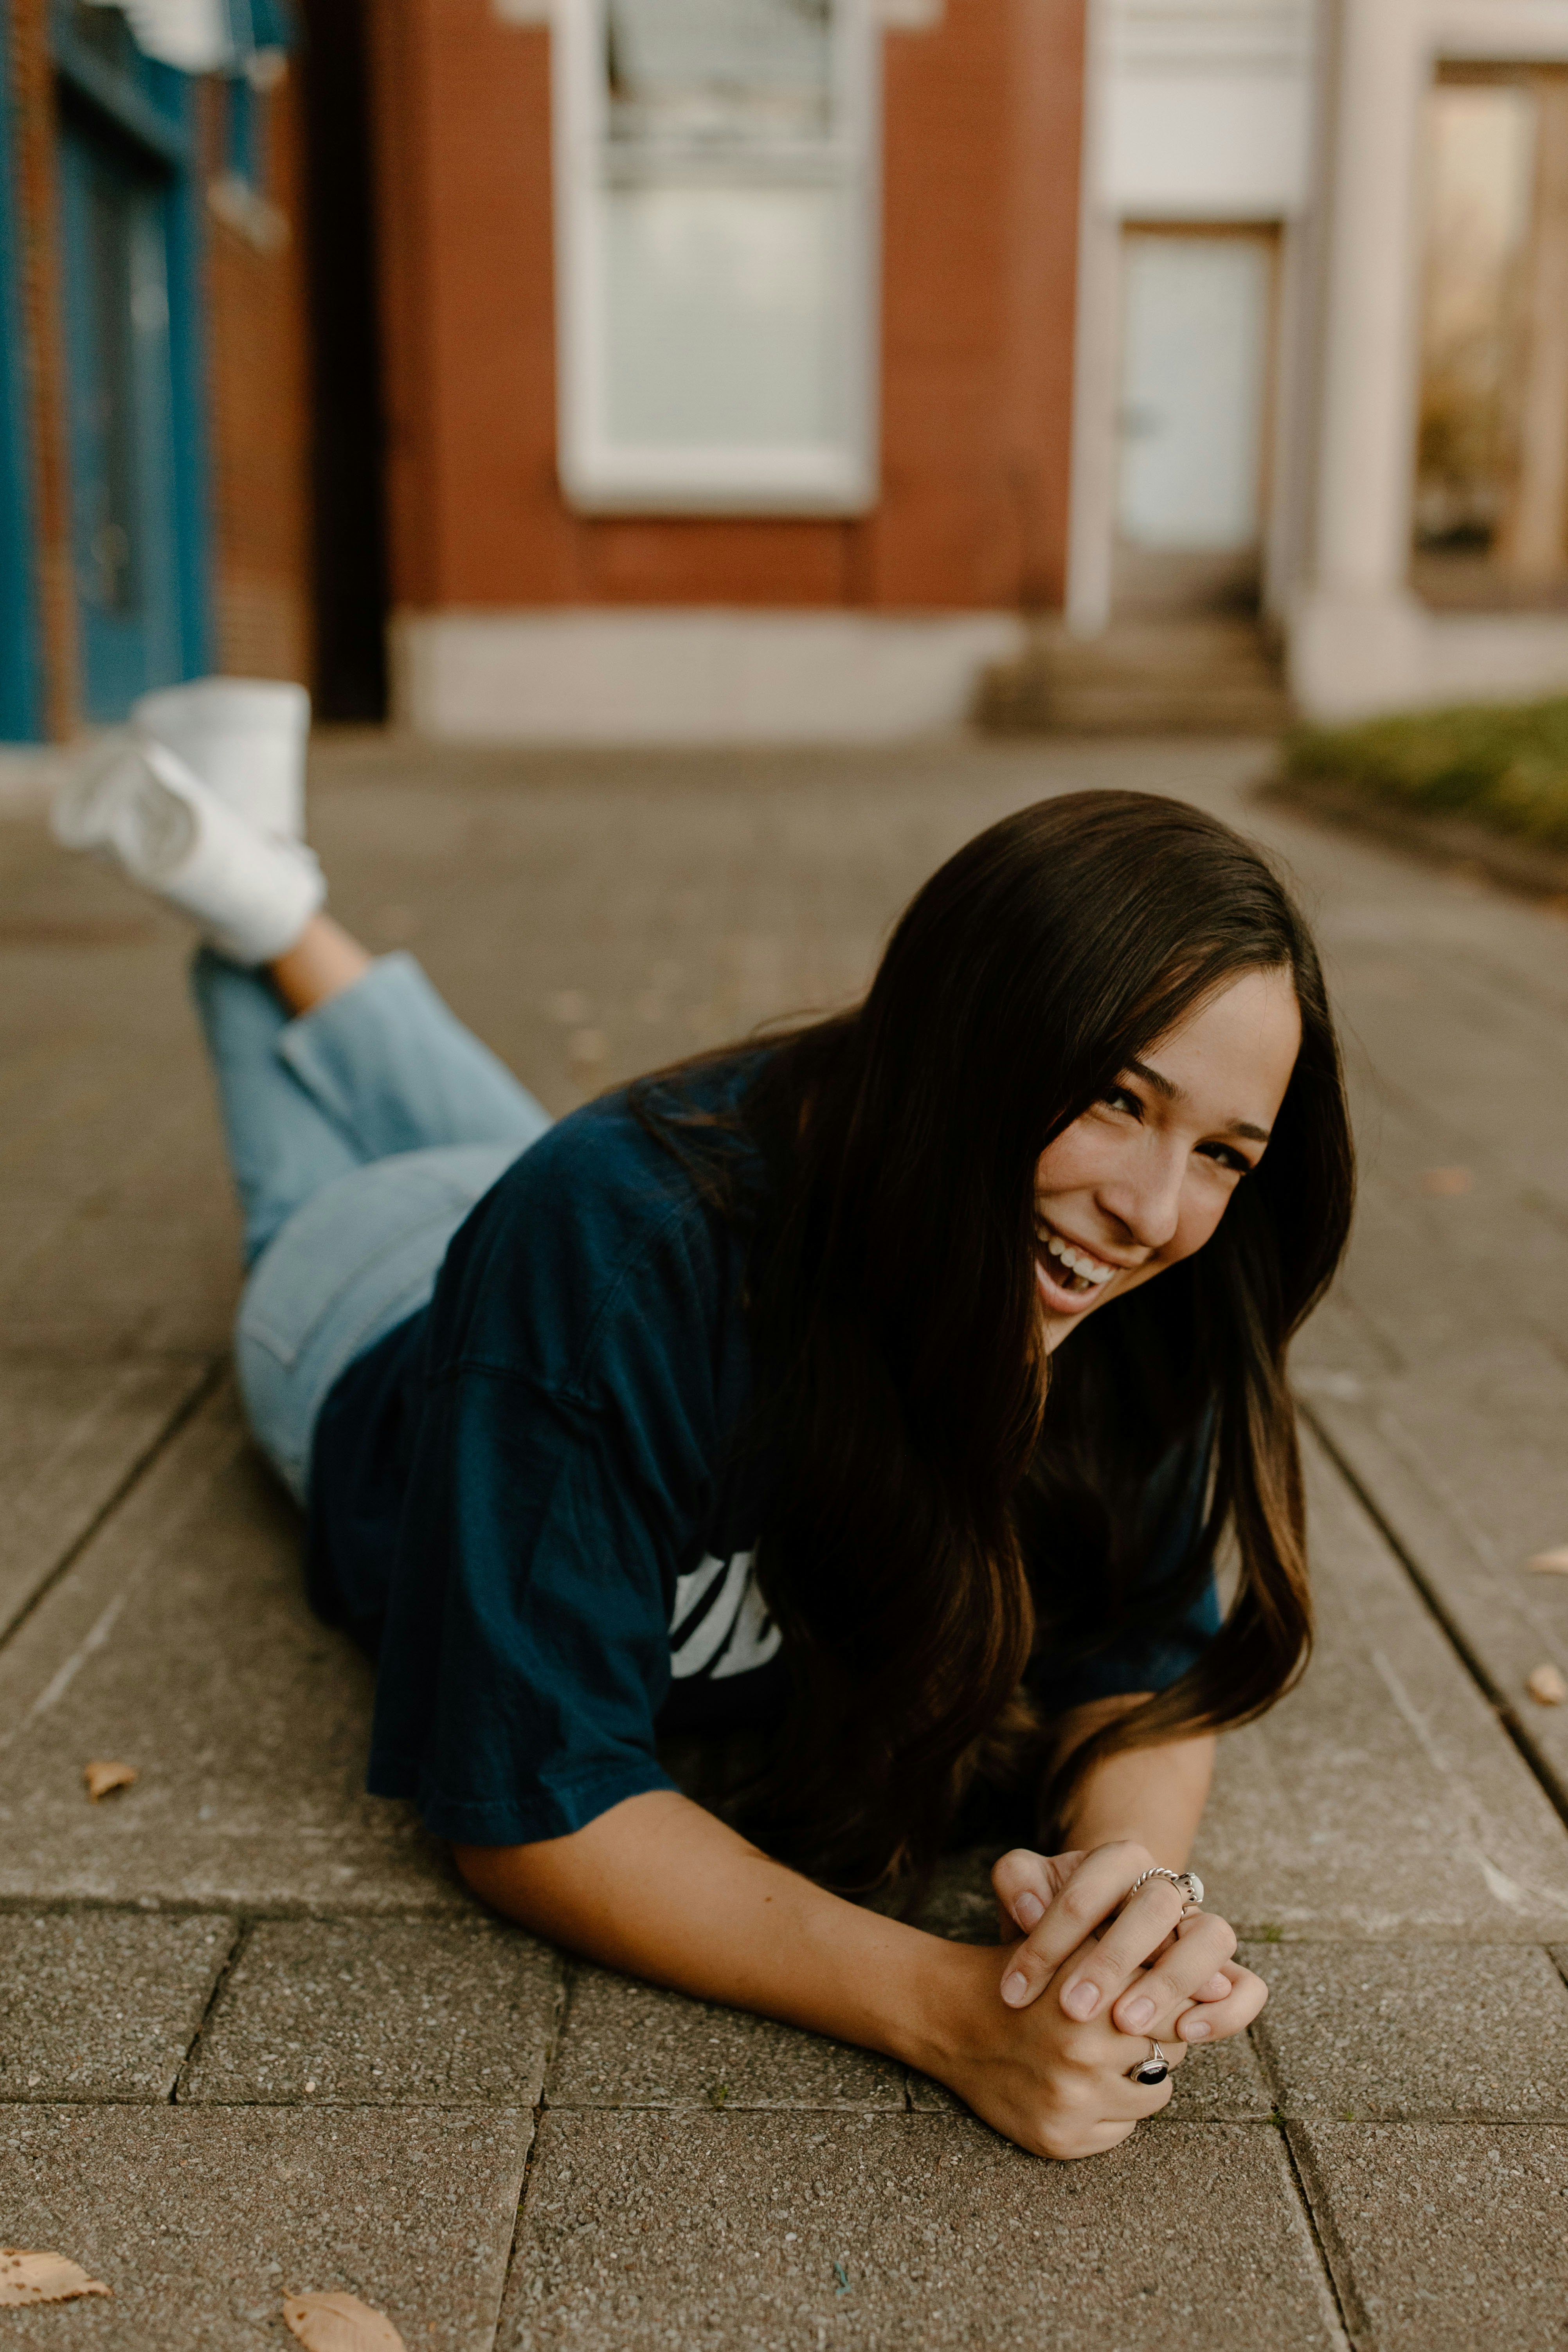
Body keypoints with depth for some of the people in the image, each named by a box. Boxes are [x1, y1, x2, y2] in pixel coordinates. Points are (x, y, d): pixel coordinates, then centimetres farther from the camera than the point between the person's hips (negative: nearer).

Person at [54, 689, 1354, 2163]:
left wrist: (1140, 1884, -52)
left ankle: (274, 908, 52)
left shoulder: (1145, 1296, -37)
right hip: (381, 1324, -2)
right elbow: (526, 1811, -47)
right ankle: (227, 874, 51)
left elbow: (1146, 1670, -29)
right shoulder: (616, 1243, -50)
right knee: (322, 1200, 35)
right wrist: (944, 2007, -59)